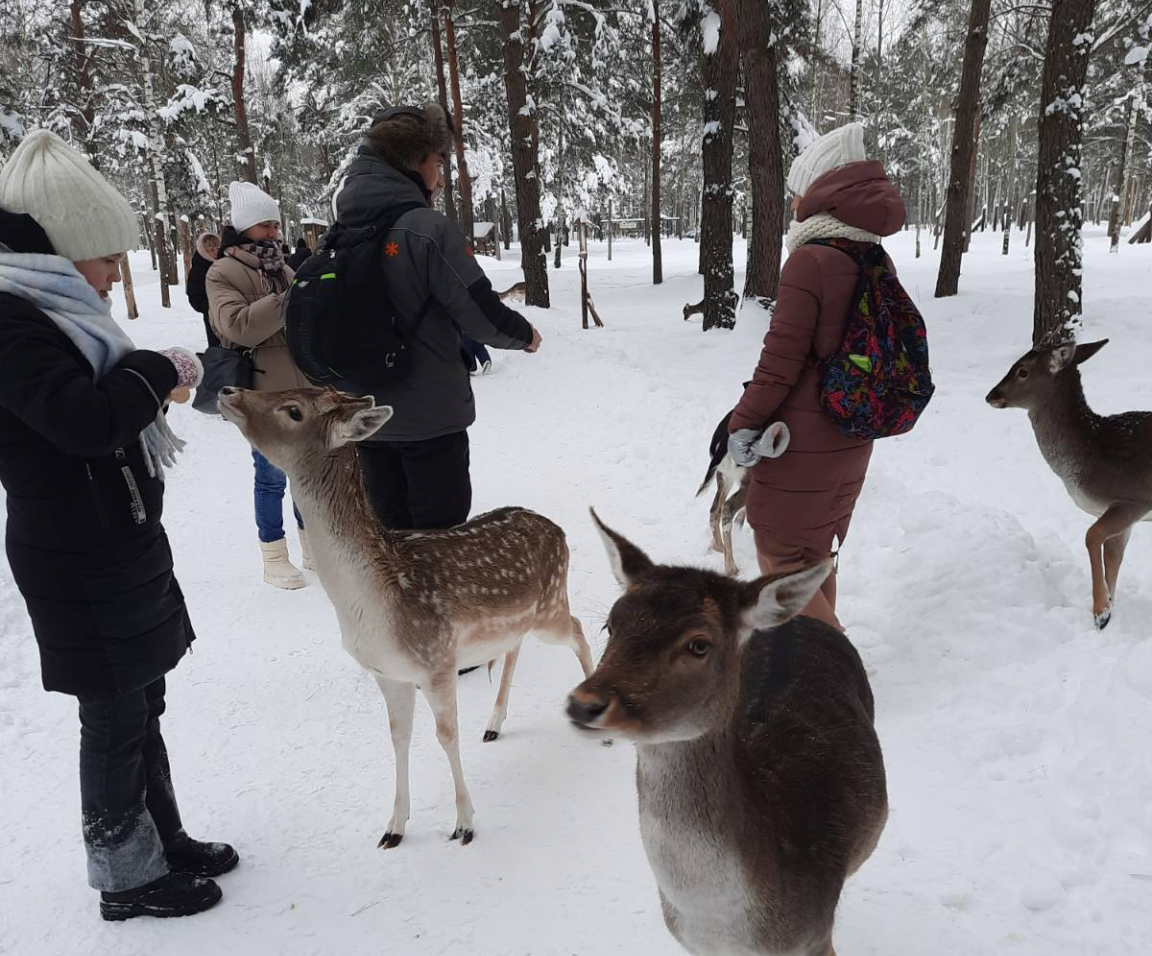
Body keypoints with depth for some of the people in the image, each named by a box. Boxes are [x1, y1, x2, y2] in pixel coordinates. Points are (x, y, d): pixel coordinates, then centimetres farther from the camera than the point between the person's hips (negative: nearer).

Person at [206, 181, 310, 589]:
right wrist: (287, 299, -25)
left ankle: (312, 544, 28)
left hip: (302, 387, 7)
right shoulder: (223, 273, -6)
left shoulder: (280, 267, 15)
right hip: (263, 392, -7)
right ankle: (274, 558, 11)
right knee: (272, 475, -1)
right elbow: (237, 327, -21)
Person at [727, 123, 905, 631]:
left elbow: (782, 356, -19)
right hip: (852, 437, 8)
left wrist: (744, 422, -9)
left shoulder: (809, 260, -19)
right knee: (815, 554, 21)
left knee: (779, 557, 5)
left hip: (801, 439, -8)